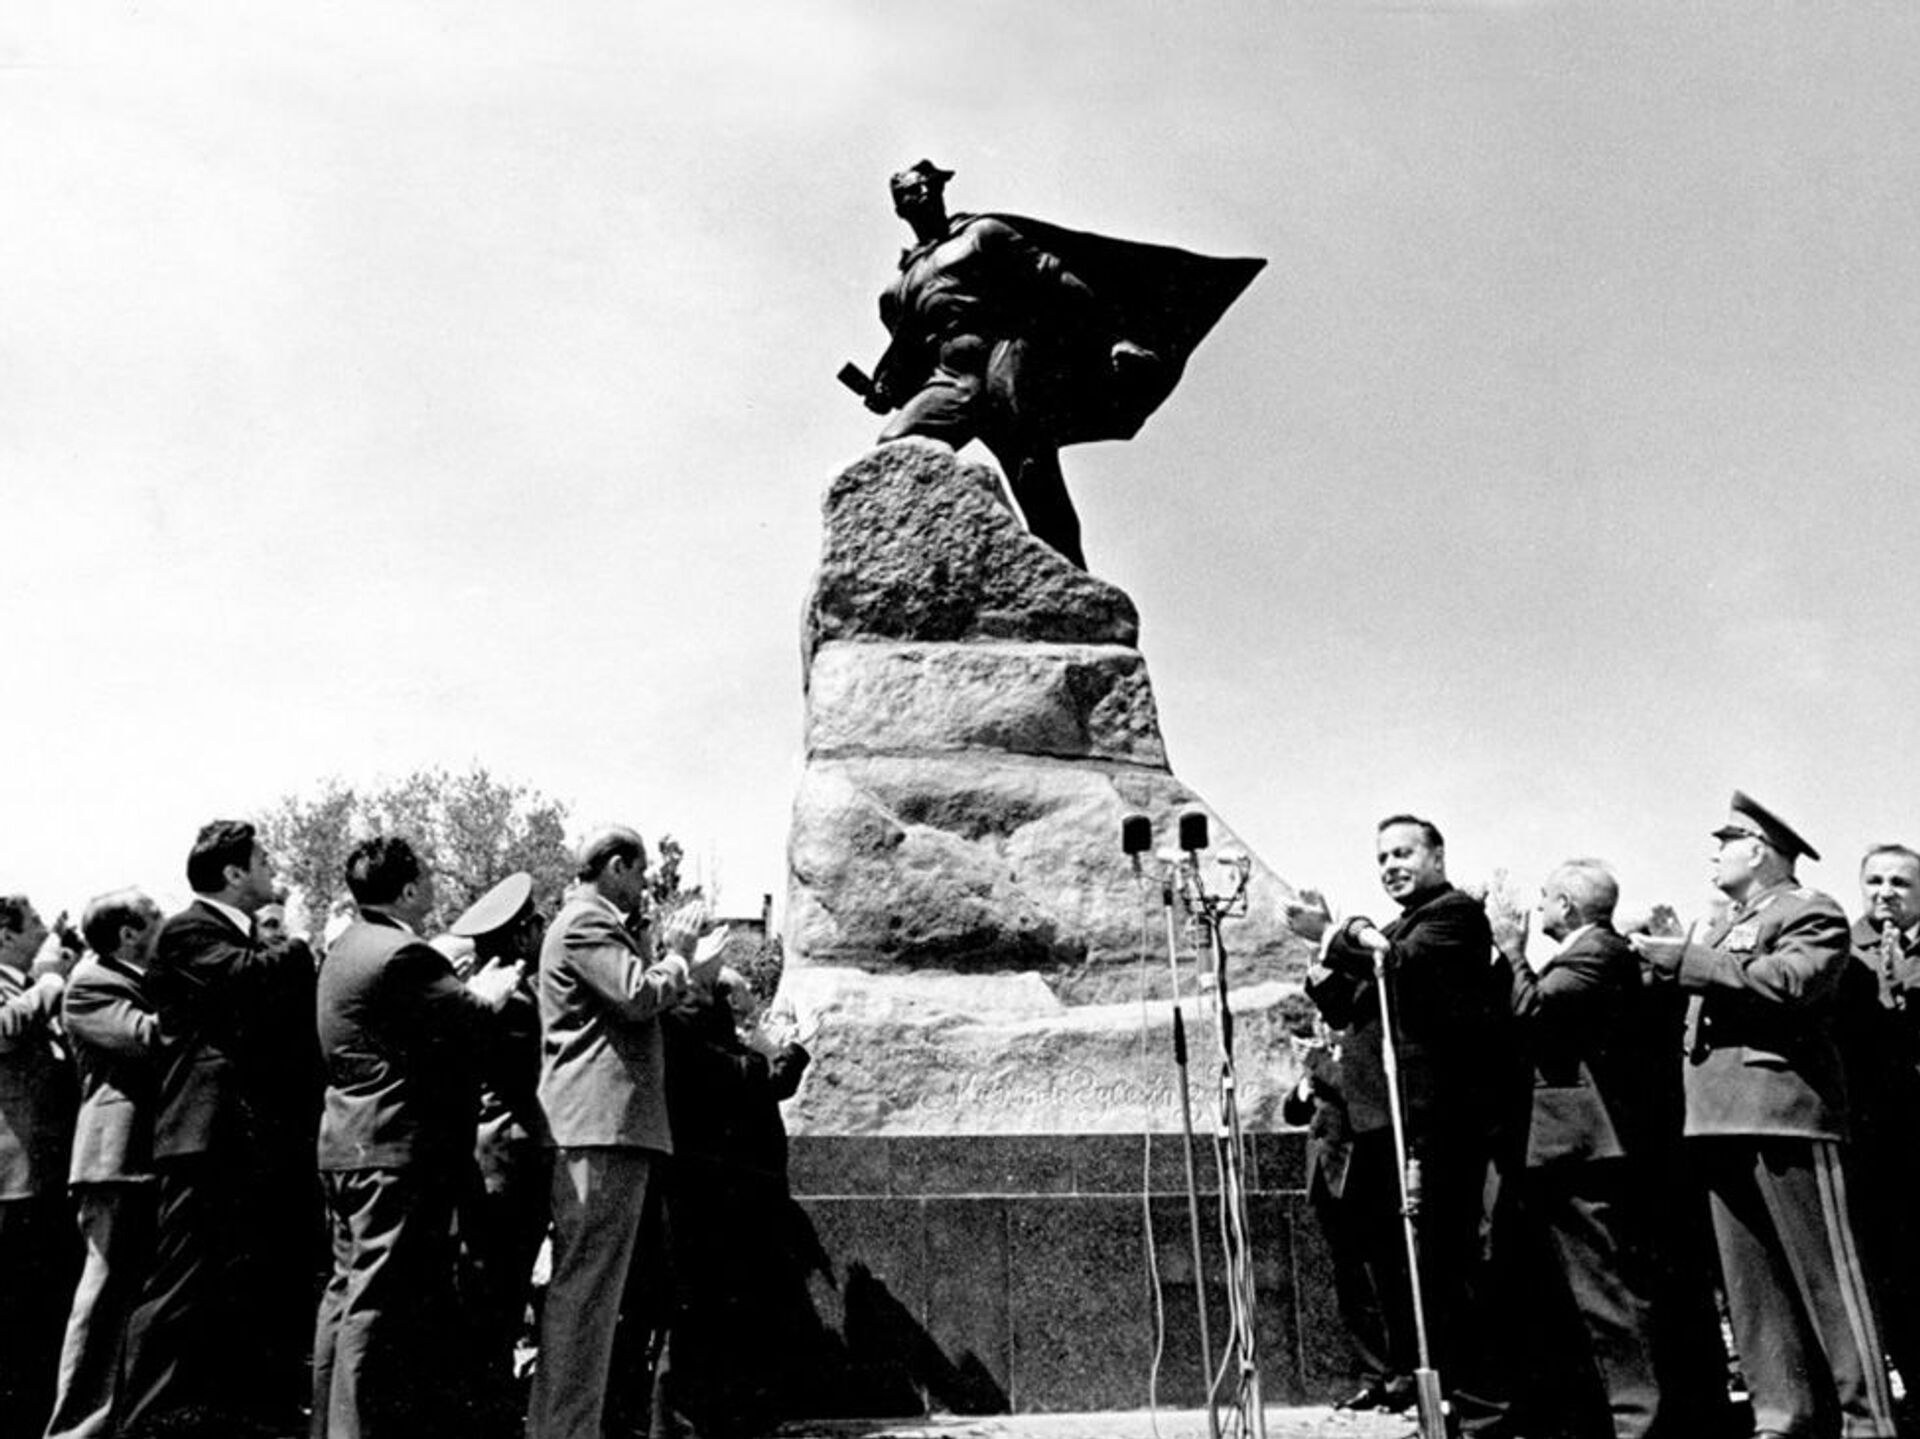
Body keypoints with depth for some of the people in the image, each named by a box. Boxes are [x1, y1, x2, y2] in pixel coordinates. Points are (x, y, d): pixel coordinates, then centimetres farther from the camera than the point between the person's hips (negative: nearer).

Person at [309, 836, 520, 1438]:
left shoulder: (347, 948, 15)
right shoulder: (405, 955, -18)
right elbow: (471, 1021, -18)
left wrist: (474, 987, 16)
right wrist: (493, 990, 1)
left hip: (346, 1145, 11)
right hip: (399, 1149, -10)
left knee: (348, 1291, 16)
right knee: (381, 1299, -5)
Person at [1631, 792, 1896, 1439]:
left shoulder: (1810, 913, -2)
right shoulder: (1728, 925, 24)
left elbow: (1787, 981, -22)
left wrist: (1686, 959, -19)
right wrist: (1666, 963, 6)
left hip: (1785, 1112, -8)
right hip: (1721, 1120, 9)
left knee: (1824, 1272, -3)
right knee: (1751, 1282, 9)